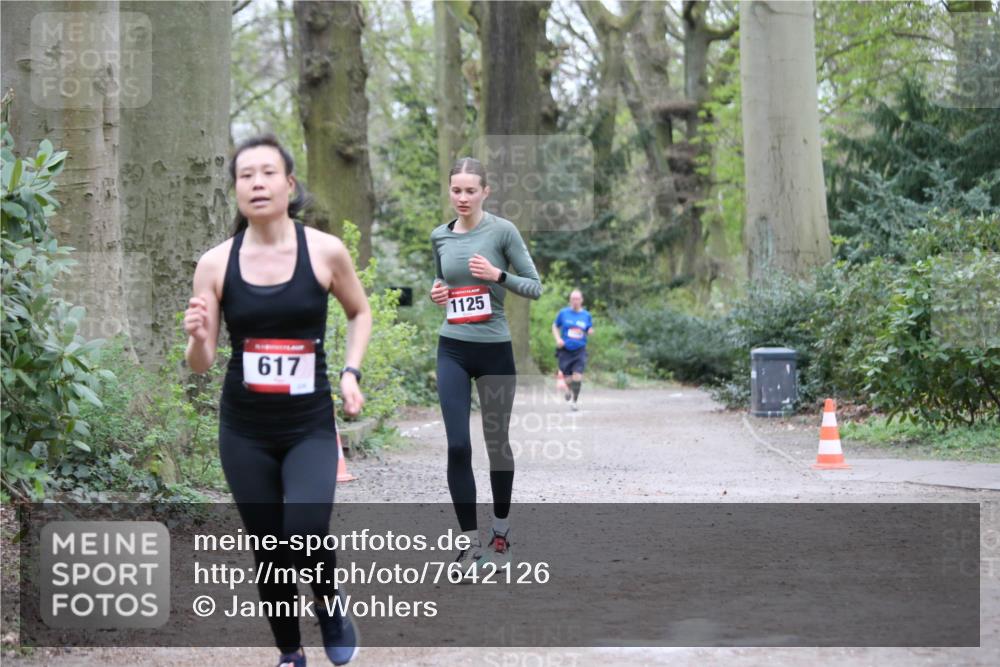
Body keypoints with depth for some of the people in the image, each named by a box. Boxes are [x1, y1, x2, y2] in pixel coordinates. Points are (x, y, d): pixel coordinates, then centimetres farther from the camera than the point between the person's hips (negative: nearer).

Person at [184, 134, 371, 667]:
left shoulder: (325, 251, -7)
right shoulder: (215, 264, -5)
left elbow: (360, 312, 13)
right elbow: (200, 364, -1)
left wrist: (351, 371, -2)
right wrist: (197, 338, -23)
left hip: (311, 427, -1)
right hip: (244, 431, 2)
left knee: (305, 537, -22)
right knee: (268, 551, 8)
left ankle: (331, 608, 12)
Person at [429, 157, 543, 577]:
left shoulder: (502, 230, -7)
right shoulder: (439, 236, 6)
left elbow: (535, 287, -5)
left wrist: (498, 275, -21)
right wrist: (437, 293, 2)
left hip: (495, 350, -3)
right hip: (453, 351, 3)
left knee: (497, 442, 10)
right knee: (457, 446, -6)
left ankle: (501, 532, 28)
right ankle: (470, 542, 0)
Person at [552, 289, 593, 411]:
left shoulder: (586, 315, 4)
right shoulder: (563, 313, 1)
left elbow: (589, 330, 15)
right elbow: (555, 326, 12)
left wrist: (590, 331, -9)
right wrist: (558, 339, -4)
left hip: (580, 351, 0)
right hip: (565, 350, 0)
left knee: (577, 377, -14)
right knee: (568, 379, 2)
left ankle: (575, 400, 6)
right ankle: (570, 390, 39)